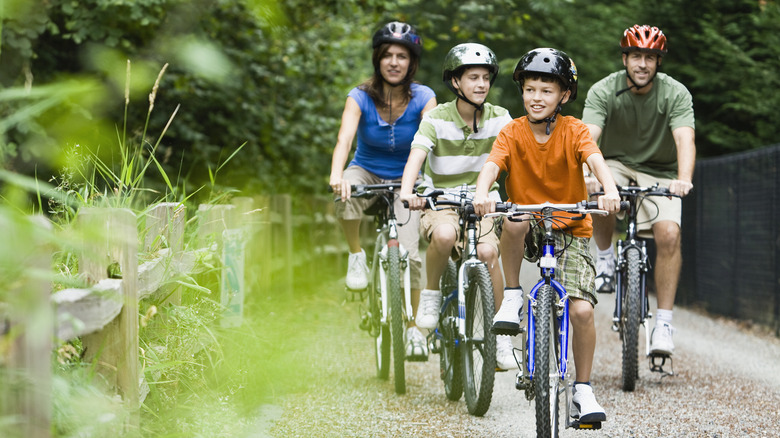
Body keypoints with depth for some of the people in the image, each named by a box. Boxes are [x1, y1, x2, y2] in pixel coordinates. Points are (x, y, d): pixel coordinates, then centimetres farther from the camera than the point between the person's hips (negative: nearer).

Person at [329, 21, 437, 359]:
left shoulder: (423, 99, -14)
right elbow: (345, 138, -31)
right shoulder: (361, 97, -15)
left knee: (409, 255, -17)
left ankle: (413, 328, 1)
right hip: (367, 173, 0)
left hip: (404, 181, 0)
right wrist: (336, 175, -51)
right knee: (346, 195, -37)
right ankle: (356, 256, -11)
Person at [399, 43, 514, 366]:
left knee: (487, 252, -26)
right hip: (441, 202, -2)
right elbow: (416, 156, -22)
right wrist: (407, 191, -42)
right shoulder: (437, 119, -8)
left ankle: (500, 335, -11)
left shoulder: (498, 118, -1)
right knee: (444, 234, -36)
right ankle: (431, 294, -7)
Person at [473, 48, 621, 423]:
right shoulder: (513, 132, -6)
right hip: (528, 231, 1)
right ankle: (513, 296, -15)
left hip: (570, 231, -1)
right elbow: (492, 165, -22)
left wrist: (609, 190, -47)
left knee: (581, 310, -17)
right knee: (514, 220, -37)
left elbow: (595, 159, -26)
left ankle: (583, 389, 2)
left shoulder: (573, 130, -8)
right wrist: (481, 193, -44)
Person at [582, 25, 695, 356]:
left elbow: (685, 139, -30)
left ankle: (664, 323, -17)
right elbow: (588, 136, -29)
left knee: (669, 234, -24)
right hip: (616, 166, 0)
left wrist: (684, 179, -50)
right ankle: (605, 257, -9)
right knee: (599, 191, -36)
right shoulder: (603, 91, -15)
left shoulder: (675, 93, -15)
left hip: (659, 173, 0)